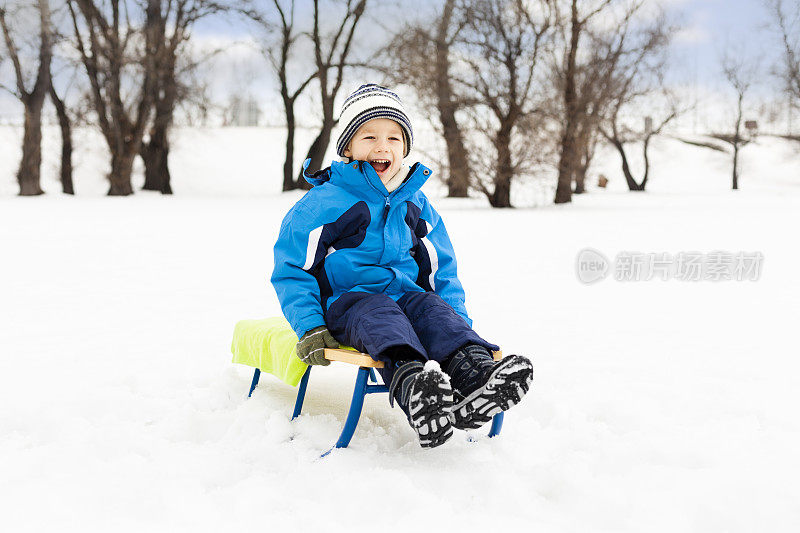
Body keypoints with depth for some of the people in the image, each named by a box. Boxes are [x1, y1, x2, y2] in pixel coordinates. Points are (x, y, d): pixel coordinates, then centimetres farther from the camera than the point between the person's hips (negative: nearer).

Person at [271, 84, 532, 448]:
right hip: (346, 300, -4)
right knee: (377, 314, -36)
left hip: (406, 293, 4)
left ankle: (473, 372, -57)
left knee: (432, 308, -28)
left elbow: (442, 269, 23)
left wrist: (458, 318, 6)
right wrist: (309, 327, -13)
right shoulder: (321, 203, 1)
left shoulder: (417, 206, 16)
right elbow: (291, 270, 1)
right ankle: (410, 384, -67)